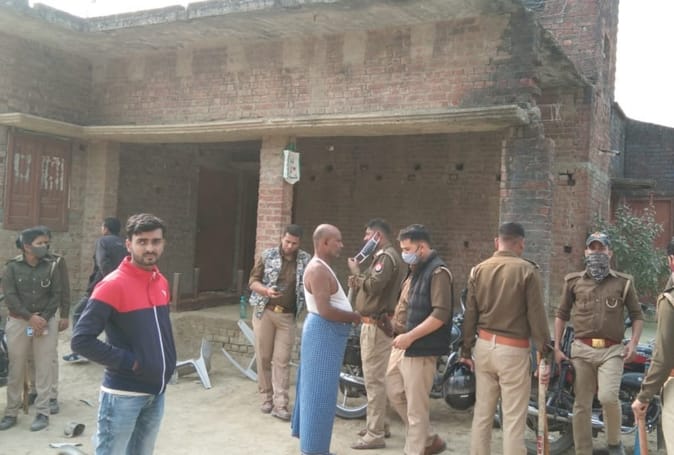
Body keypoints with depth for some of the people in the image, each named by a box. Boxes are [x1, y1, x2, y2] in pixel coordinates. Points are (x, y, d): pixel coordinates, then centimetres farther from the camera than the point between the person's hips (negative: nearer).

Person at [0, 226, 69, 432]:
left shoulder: (52, 265, -3)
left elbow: (57, 295, -3)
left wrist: (43, 319, -11)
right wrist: (31, 317, -16)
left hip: (46, 321, 0)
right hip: (18, 322, 1)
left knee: (44, 368, 0)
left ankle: (42, 412, 8)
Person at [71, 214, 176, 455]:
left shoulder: (162, 282, 6)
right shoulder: (113, 285, -16)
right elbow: (81, 340, -19)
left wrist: (167, 362, 6)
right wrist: (128, 361, -18)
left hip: (157, 392, 7)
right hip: (123, 396, -7)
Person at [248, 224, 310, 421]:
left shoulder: (306, 260, 1)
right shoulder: (267, 255, -1)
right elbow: (253, 281, 0)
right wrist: (266, 291, -19)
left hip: (288, 316, 0)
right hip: (265, 312, 0)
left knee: (282, 361, -1)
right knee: (264, 357, 7)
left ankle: (280, 405, 0)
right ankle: (266, 398, 21)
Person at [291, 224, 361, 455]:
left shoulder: (323, 268, 15)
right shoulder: (318, 269, -20)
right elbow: (325, 310, -26)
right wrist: (355, 317, -16)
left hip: (326, 332, 11)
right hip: (324, 332, -11)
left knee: (314, 389, 19)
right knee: (320, 391, -4)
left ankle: (306, 433, 32)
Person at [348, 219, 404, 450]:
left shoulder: (386, 257, -14)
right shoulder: (383, 256, 19)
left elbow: (374, 285, -27)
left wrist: (356, 271, -13)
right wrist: (357, 284, 4)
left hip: (376, 325, -11)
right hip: (374, 324, 11)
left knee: (374, 379, -8)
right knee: (376, 378, 18)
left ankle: (375, 434, -4)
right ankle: (377, 423, 30)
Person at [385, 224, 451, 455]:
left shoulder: (438, 272, -15)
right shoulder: (417, 270, 14)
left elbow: (441, 314, -22)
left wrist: (410, 336, -22)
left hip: (420, 349, -10)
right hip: (404, 345, 10)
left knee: (416, 407, -1)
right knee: (395, 392, 18)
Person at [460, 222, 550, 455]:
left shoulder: (478, 270, 4)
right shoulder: (527, 270, -9)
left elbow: (470, 314, 7)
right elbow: (536, 314, -9)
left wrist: (466, 350, 14)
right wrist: (544, 351, -1)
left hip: (484, 345, 5)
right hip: (513, 350, -5)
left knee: (482, 413, 14)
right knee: (513, 418, 1)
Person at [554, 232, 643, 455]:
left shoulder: (623, 282, 6)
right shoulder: (573, 281, 9)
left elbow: (637, 315, 11)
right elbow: (561, 314, 13)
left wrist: (633, 343, -3)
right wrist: (556, 347, 7)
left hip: (612, 351, -2)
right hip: (581, 350, 2)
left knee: (608, 397, -20)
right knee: (581, 406, 3)